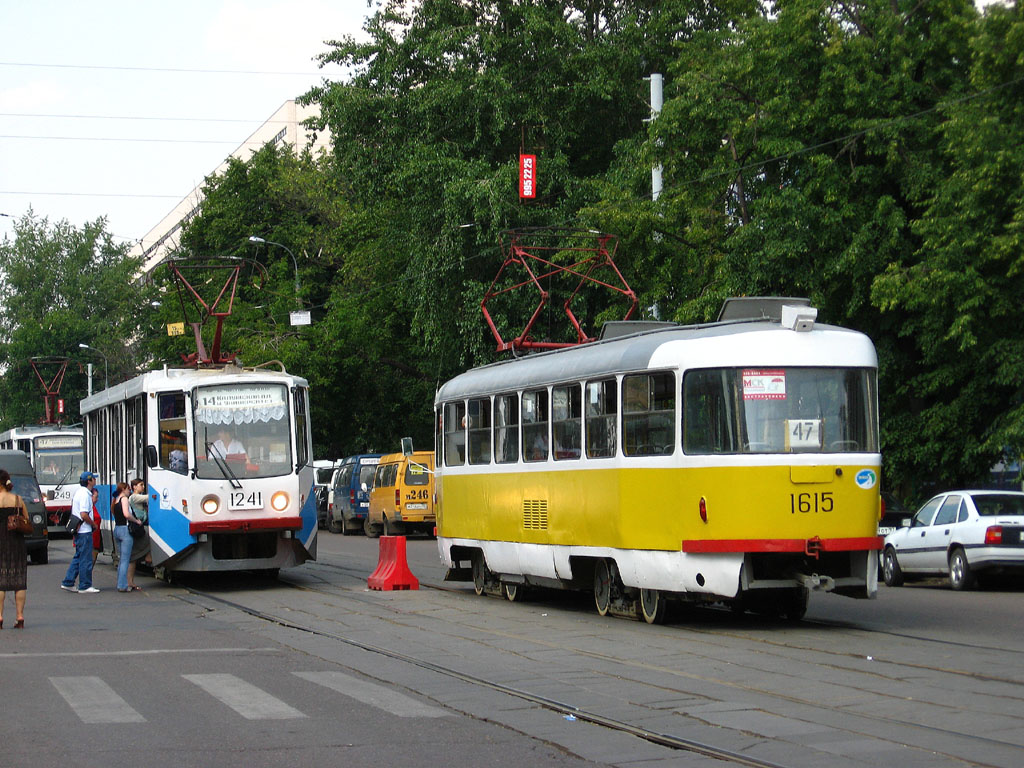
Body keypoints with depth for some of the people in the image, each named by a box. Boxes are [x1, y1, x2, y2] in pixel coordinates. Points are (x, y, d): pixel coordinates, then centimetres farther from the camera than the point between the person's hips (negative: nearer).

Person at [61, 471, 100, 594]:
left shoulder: (79, 491, 14)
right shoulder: (85, 494, -18)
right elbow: (84, 515, -24)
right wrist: (93, 524, -9)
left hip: (78, 530, 10)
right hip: (85, 531, -10)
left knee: (78, 557, 16)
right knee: (86, 559, -3)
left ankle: (67, 583, 16)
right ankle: (85, 586, 1)